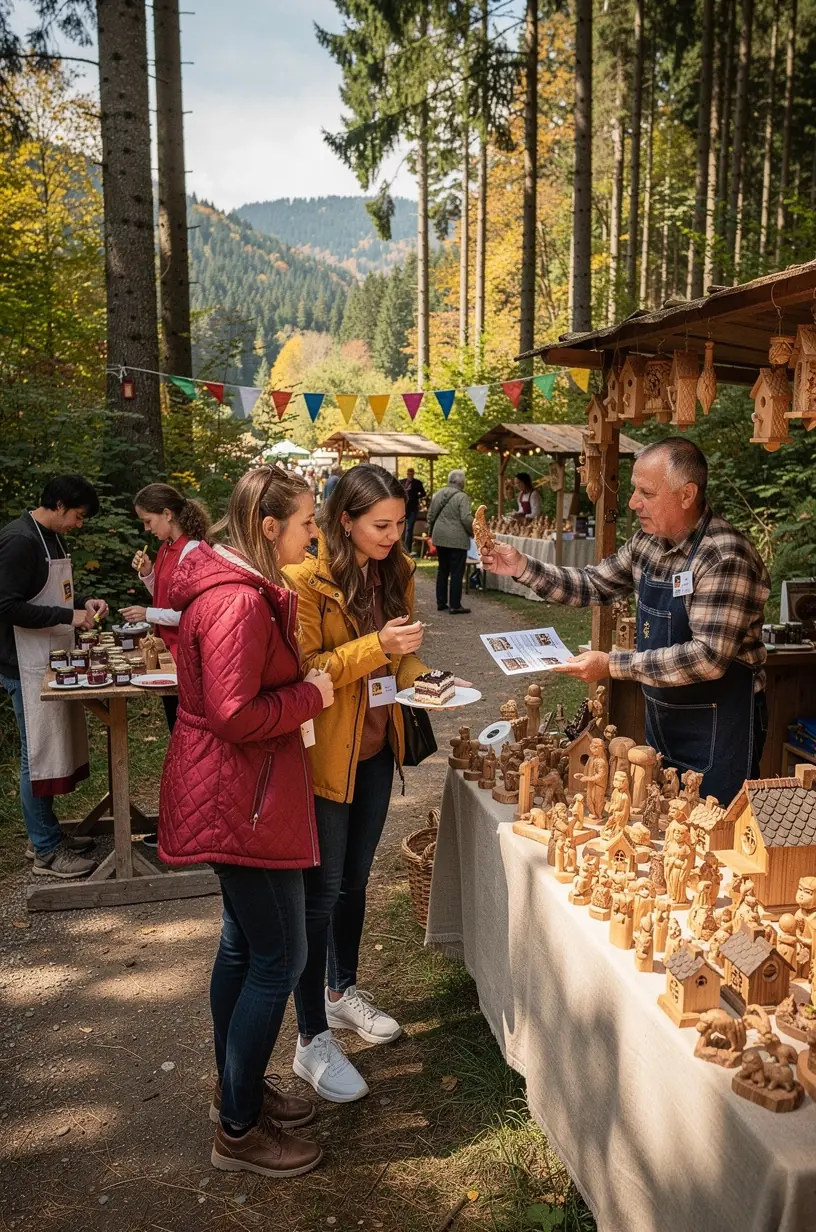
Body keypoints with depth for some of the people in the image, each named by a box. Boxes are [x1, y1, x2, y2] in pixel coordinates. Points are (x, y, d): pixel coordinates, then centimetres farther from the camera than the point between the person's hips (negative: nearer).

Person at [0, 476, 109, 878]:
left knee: (51, 749, 15)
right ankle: (46, 852, 9)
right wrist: (68, 616, -21)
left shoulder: (52, 537, 12)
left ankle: (46, 834, 27)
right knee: (38, 754, -1)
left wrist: (83, 602, 6)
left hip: (54, 661, 9)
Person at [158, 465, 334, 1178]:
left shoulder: (241, 586, 10)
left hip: (236, 792, 11)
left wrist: (309, 683, 6)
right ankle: (240, 1131, 18)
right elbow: (235, 715, -27)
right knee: (279, 959, 1)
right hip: (242, 798, -11)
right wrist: (312, 695, -15)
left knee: (245, 944, 21)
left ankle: (239, 1090, 39)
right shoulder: (238, 600, -24)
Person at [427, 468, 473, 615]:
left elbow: (431, 515, 13)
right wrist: (473, 532, -3)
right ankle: (455, 605, 0)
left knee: (442, 570, 15)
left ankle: (441, 603, 18)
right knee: (456, 572, -2)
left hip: (440, 537, 7)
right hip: (457, 539, -7)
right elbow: (466, 519, -18)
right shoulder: (462, 496, -12)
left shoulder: (438, 493, 8)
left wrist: (431, 531, 24)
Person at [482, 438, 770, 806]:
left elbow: (709, 657, -30)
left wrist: (613, 665, -28)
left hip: (718, 725, -8)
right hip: (661, 717, 8)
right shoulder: (649, 541, 1)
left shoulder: (725, 558, -24)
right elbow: (593, 585, 10)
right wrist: (522, 568, -3)